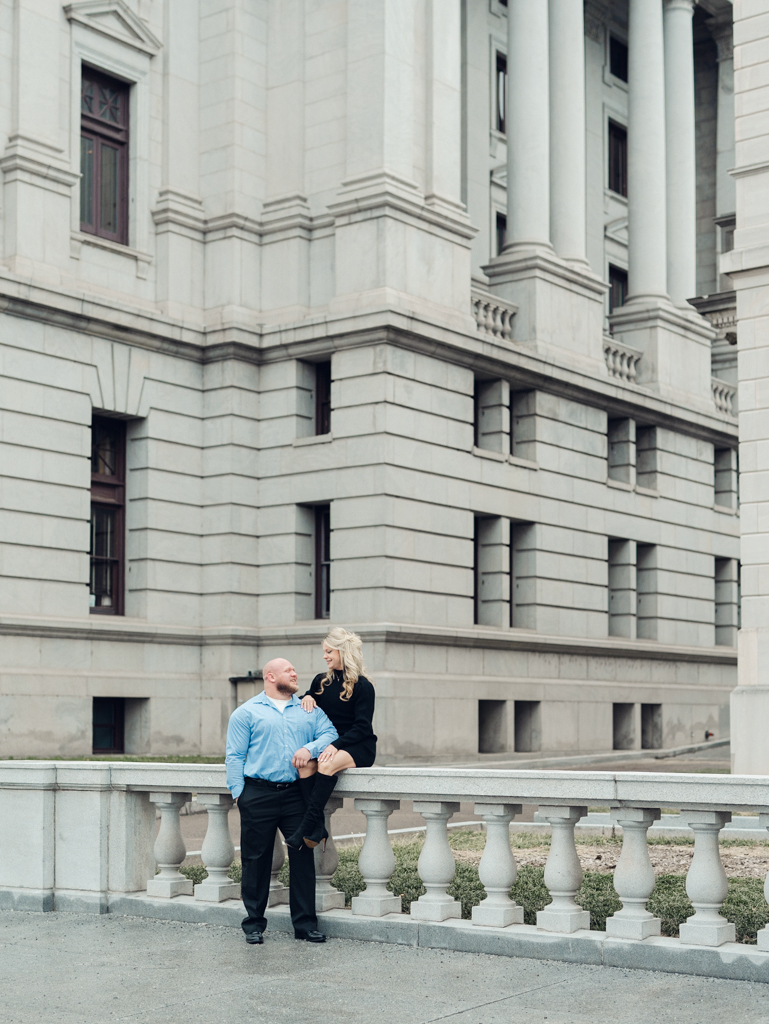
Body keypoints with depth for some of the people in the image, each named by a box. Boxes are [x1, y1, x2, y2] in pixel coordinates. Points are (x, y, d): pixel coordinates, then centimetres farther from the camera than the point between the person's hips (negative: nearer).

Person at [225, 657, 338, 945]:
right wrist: (239, 793, -7)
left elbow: (330, 733, 5)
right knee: (256, 861, 3)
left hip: (296, 794, 3)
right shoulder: (246, 713, 5)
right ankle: (254, 924, 14)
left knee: (303, 857, 1)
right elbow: (235, 756, 1)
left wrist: (310, 749, -14)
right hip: (258, 795, -3)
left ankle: (305, 923, 10)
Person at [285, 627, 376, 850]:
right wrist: (307, 698, -2)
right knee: (305, 764, -28)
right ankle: (318, 828, -33)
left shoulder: (363, 686, -4)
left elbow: (362, 727, -11)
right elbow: (306, 715, 22)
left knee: (326, 765, -35)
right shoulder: (321, 681, 13)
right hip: (327, 745, 5)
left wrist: (336, 745, -24)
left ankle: (307, 826, -36)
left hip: (358, 747, -5)